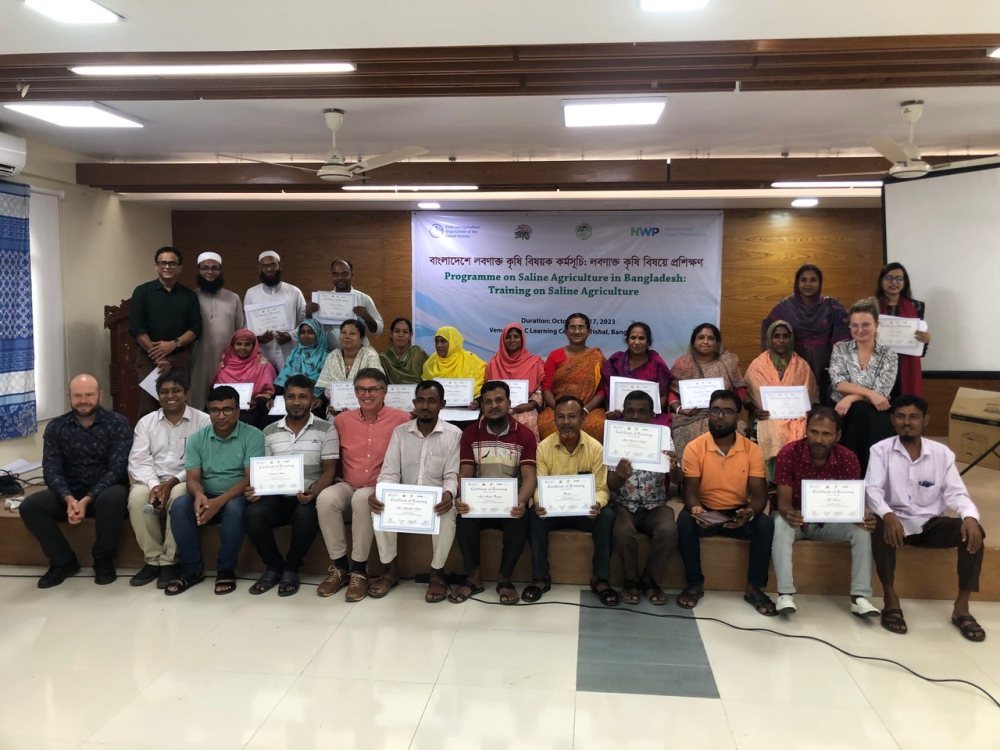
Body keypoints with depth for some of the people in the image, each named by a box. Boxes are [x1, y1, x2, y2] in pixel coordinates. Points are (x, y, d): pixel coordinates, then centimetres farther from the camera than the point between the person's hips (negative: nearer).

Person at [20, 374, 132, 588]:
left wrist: (87, 499, -28)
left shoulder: (118, 424, -8)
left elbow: (117, 468, -16)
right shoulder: (55, 428, 1)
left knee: (113, 498, -37)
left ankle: (103, 559, -13)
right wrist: (69, 499, -27)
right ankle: (64, 561, -3)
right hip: (69, 493, 3)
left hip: (105, 490, -3)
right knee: (30, 506, -22)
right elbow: (51, 470, -7)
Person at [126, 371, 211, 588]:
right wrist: (154, 485, -18)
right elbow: (138, 461, 1)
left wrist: (174, 481, -20)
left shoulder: (203, 421, 1)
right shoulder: (146, 422, 12)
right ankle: (153, 559, -16)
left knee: (178, 497, -36)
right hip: (152, 480, 3)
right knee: (138, 496, -29)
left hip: (185, 481, -3)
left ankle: (169, 561, -21)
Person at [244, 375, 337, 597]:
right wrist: (255, 489, -12)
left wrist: (313, 493, -22)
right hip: (277, 496, 3)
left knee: (306, 516, -36)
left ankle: (291, 569, -9)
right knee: (252, 514, -28)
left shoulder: (325, 430, 2)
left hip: (308, 497, -3)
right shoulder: (269, 432, 12)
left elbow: (329, 471, -2)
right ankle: (273, 566, -3)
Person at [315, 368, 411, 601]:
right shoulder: (342, 420, 7)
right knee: (326, 498, -28)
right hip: (348, 486, 4)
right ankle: (339, 566, -13)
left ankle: (359, 570, -21)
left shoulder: (401, 419, -5)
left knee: (362, 499, -36)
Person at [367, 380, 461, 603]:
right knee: (380, 505, -26)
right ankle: (390, 569, -9)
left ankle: (437, 572, -14)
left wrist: (448, 494, -32)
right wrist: (379, 493, -25)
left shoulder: (453, 434, -3)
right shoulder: (400, 432, 4)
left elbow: (452, 475, -8)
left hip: (437, 499, -2)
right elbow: (390, 472, -2)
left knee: (448, 511, -35)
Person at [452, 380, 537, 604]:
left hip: (510, 503, -1)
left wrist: (520, 503, -32)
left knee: (520, 521, -32)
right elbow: (465, 475, -3)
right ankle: (474, 577, -12)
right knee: (463, 518, -29)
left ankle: (505, 579, -13)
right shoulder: (470, 433, 4)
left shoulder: (525, 435, -2)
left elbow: (529, 477, -10)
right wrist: (461, 499, -26)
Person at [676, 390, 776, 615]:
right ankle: (694, 583, -12)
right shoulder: (694, 448, -9)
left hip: (738, 513, 1)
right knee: (684, 523, -32)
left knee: (765, 525, -28)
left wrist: (750, 512, -31)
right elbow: (689, 491, -10)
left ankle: (753, 588, -11)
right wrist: (694, 508, -34)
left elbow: (759, 494, -8)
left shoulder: (752, 450, -5)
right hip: (705, 512, -1)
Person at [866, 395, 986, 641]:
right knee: (881, 530, -36)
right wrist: (888, 515, -36)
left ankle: (961, 607, -14)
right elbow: (872, 489, -15)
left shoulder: (942, 453, 3)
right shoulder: (881, 450, -4)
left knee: (973, 532, -23)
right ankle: (891, 600, -20)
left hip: (931, 523, 3)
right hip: (897, 520, -3)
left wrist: (970, 517, -27)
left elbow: (956, 492, -4)